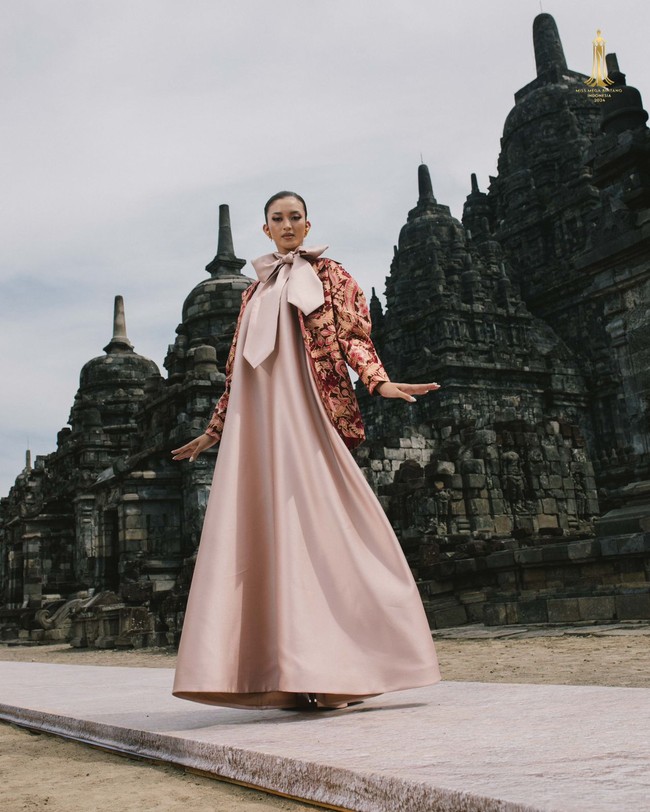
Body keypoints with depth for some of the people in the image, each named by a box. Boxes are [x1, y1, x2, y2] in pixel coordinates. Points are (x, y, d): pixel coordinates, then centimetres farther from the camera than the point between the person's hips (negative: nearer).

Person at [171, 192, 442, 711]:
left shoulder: (331, 276, 13)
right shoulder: (255, 293, 23)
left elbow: (353, 338, 1)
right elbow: (237, 371, 23)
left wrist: (380, 381, -18)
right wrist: (213, 432, 21)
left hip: (313, 415, -4)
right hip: (264, 421, 4)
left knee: (316, 525, -13)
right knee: (277, 530, -4)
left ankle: (328, 668, -11)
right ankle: (296, 675, -4)